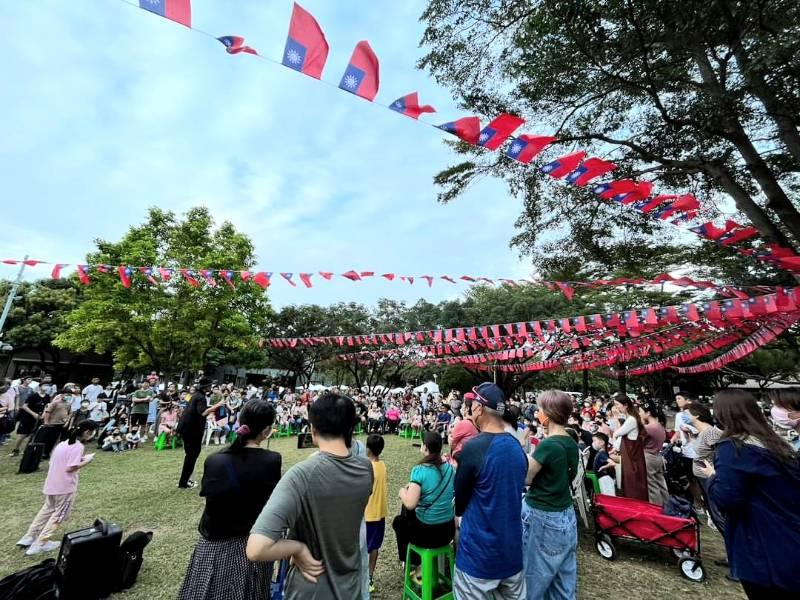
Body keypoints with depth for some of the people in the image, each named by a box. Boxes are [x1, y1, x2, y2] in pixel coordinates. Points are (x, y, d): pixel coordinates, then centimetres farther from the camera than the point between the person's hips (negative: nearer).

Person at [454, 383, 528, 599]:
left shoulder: (473, 448, -23)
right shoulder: (517, 447, -2)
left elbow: (460, 502, -10)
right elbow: (511, 493, 10)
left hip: (479, 555, -6)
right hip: (513, 551, 6)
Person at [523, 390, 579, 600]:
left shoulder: (548, 445, -25)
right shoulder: (571, 444, -1)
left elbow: (524, 477, -15)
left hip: (543, 519, -8)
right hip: (566, 516, 8)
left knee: (532, 582, 12)